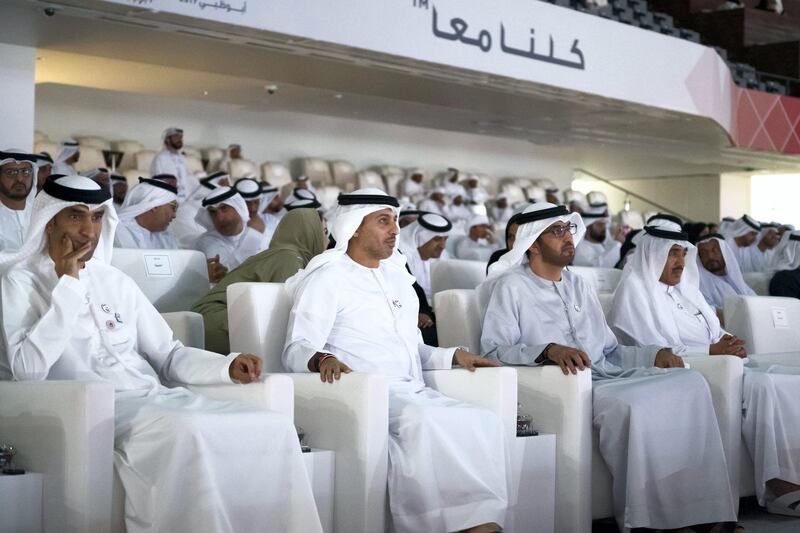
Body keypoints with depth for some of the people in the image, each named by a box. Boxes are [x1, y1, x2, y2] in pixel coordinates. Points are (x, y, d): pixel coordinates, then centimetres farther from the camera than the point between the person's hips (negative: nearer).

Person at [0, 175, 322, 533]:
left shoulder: (116, 282, 20)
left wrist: (228, 367, 1)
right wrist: (67, 285, -10)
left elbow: (170, 356, 20)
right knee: (188, 431, -36)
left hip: (155, 399, 6)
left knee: (273, 427, -15)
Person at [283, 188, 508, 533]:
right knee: (422, 422, -37)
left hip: (414, 393, 7)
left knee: (483, 422, -22)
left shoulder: (398, 276, 25)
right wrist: (322, 359, -31)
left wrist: (453, 356, 12)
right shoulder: (328, 277, 3)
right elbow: (297, 349, -8)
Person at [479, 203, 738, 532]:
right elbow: (493, 350, -10)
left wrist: (655, 354, 8)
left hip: (605, 377, 7)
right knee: (630, 407, -36)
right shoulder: (511, 286, 3)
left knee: (690, 383, -17)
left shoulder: (580, 286, 26)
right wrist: (548, 350, -26)